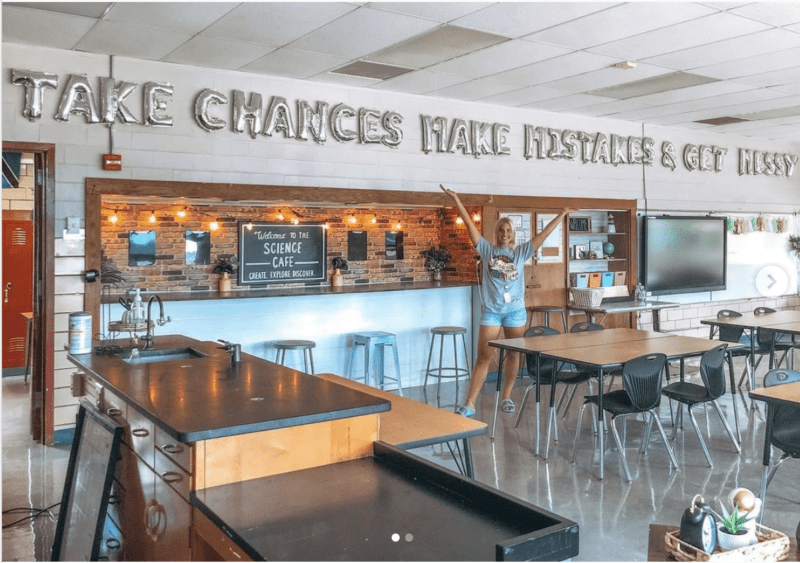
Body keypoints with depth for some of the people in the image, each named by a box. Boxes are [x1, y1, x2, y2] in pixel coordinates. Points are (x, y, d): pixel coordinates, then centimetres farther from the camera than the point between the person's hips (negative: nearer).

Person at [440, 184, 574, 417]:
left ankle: (506, 397, 24)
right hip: (491, 311, -1)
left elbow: (543, 234, 3)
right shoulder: (487, 249, 2)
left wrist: (562, 214, 0)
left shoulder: (521, 252, 4)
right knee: (483, 357, -3)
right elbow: (470, 225, -3)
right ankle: (469, 403, -1)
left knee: (513, 355, 10)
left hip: (515, 310, 2)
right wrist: (456, 200, -8)